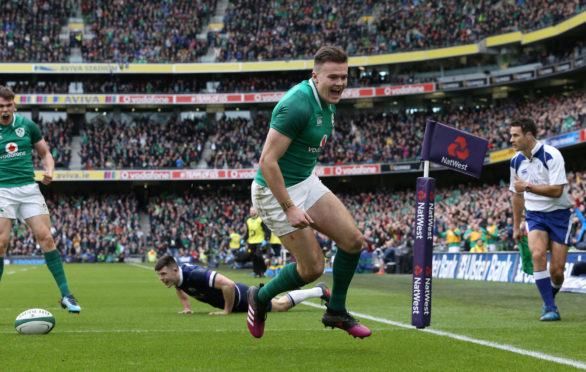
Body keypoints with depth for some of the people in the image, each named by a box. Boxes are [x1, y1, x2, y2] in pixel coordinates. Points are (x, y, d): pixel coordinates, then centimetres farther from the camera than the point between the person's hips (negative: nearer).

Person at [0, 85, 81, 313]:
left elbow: (45, 152, 15)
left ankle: (65, 294, -2)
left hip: (29, 189, 2)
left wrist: (49, 170, -4)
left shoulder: (27, 125, 5)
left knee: (45, 237, -6)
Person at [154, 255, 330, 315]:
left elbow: (228, 284, -44)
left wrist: (227, 311, -34)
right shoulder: (175, 276, -12)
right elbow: (179, 288, 16)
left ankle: (319, 290, 23)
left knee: (281, 305, 7)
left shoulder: (194, 274, -39)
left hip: (241, 297, -8)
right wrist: (186, 307, 2)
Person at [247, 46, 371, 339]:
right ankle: (260, 298, 21)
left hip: (305, 182, 9)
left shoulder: (327, 103, 4)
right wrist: (289, 208, -27)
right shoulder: (297, 106, -26)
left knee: (353, 240, -1)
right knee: (313, 268, -5)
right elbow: (267, 161, -28)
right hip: (275, 191, -9)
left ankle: (336, 311, 16)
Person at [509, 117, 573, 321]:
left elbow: (557, 190, -23)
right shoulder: (516, 161, 4)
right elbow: (517, 195, 17)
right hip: (535, 215, 4)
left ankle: (550, 299, 26)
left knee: (557, 271, -7)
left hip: (558, 214, -4)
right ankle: (550, 308, -19)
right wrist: (516, 227, 19)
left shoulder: (551, 155, -16)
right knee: (538, 254, -25)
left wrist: (527, 186, -23)